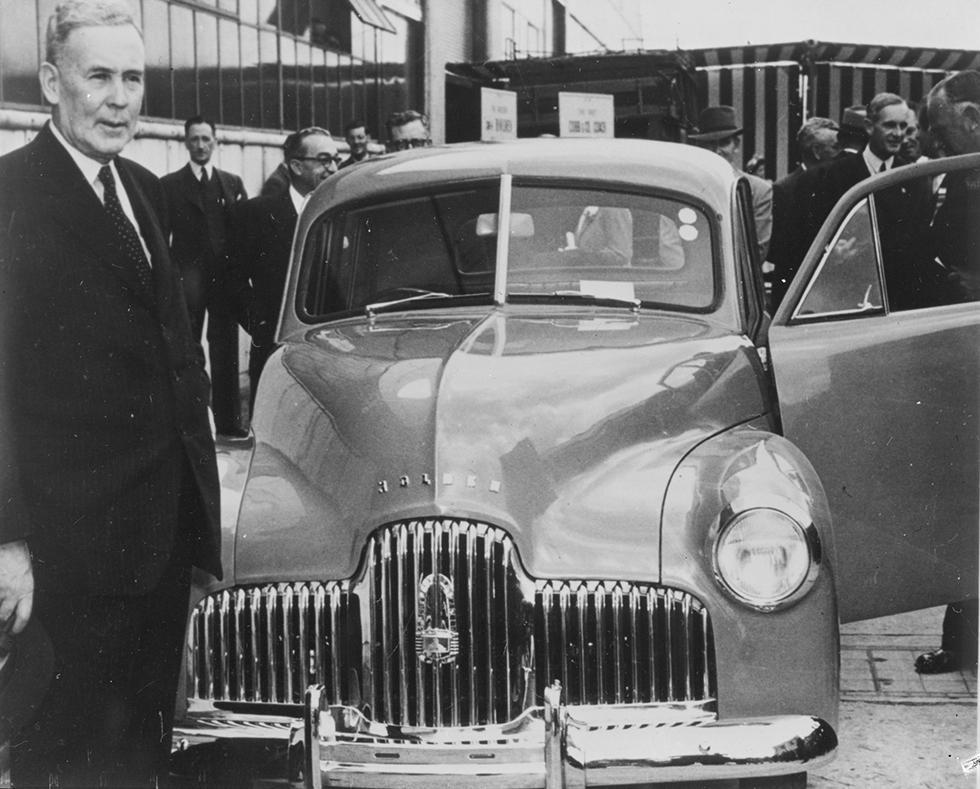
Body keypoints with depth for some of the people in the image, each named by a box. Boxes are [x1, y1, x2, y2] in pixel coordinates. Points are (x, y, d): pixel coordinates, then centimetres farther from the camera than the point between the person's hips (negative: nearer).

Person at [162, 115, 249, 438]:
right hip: (187, 278, -2)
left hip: (225, 278, 3)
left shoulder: (233, 184, 12)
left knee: (225, 351, 6)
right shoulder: (169, 185, 4)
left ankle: (228, 419, 13)